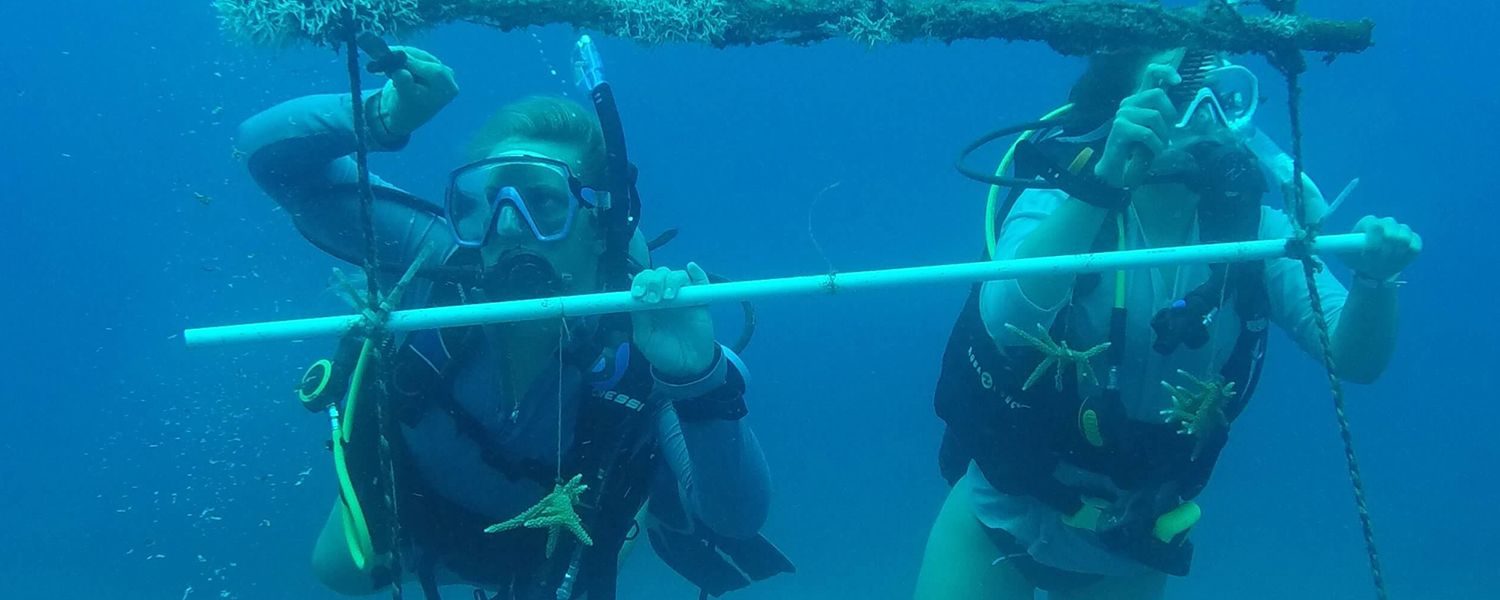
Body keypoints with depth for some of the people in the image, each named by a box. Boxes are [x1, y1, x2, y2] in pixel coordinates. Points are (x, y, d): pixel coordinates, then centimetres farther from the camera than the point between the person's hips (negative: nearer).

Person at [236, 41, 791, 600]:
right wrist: (383, 117, -54)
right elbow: (269, 149, -33)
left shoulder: (639, 345, -39)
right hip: (403, 506, 1)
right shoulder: (439, 258, -36)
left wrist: (700, 380, -64)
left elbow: (737, 519, -46)